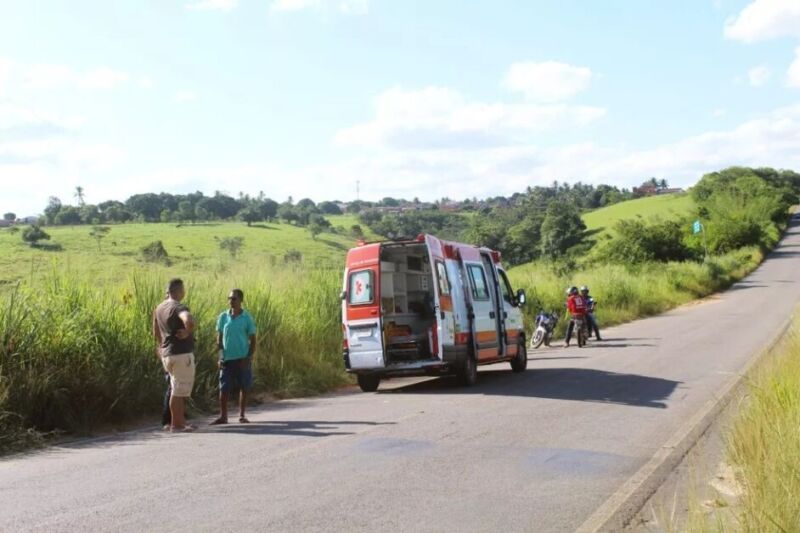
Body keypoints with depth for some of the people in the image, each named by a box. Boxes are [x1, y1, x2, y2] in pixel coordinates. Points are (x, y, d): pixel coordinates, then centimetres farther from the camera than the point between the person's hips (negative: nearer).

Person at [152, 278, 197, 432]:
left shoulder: (160, 308, 12)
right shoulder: (179, 307, -16)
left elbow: (156, 331, 24)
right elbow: (189, 320, -38)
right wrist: (187, 333, -20)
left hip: (167, 354, 9)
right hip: (182, 354, -9)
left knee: (178, 389, 18)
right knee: (179, 391, -1)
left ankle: (180, 422, 22)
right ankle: (176, 425, 4)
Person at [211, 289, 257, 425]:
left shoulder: (247, 318, -2)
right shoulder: (223, 316, 3)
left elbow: (252, 340, 1)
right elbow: (219, 338, 7)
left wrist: (249, 358, -9)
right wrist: (220, 356, -1)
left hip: (242, 359, -1)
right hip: (227, 359, 1)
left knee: (244, 387, 5)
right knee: (224, 388, 0)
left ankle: (242, 415, 15)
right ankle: (223, 416, 7)